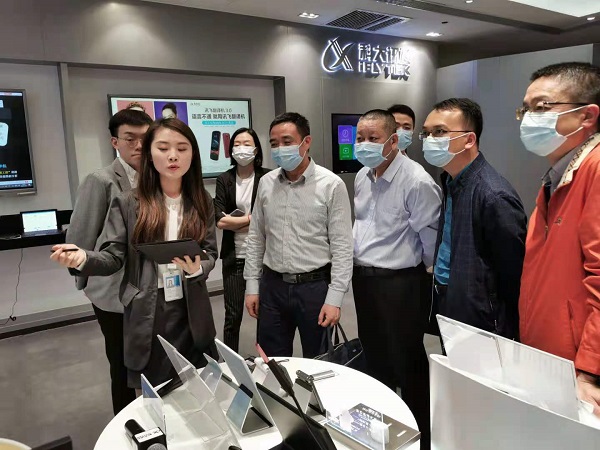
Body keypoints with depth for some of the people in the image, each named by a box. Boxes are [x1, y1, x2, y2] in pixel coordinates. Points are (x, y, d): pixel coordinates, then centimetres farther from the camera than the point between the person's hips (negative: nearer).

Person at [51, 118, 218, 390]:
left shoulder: (201, 202, 2)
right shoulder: (127, 203, -3)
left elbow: (210, 254, 1)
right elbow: (113, 257, -5)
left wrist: (197, 269, -21)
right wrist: (83, 258, -25)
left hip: (192, 312, 2)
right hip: (146, 314, -1)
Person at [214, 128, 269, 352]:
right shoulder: (223, 180, 3)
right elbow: (219, 220, -7)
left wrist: (234, 220, -9)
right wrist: (252, 219, -9)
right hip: (233, 257, 2)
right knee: (232, 315, 9)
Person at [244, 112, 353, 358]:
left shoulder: (331, 185, -9)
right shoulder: (266, 183, 4)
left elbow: (342, 246, -9)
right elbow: (255, 238, 10)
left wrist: (334, 299, -12)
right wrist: (252, 286, 7)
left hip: (314, 285, -3)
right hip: (272, 285, 4)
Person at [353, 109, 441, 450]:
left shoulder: (416, 181, -20)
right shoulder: (362, 176, 6)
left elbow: (432, 238, -14)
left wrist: (432, 272, -1)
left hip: (400, 283, -8)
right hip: (364, 278, 8)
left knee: (407, 362, 9)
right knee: (375, 357, 22)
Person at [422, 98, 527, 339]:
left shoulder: (495, 196, -23)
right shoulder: (451, 182, 4)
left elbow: (514, 280, -19)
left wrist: (504, 335, -11)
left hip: (478, 326, -8)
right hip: (448, 313, 8)